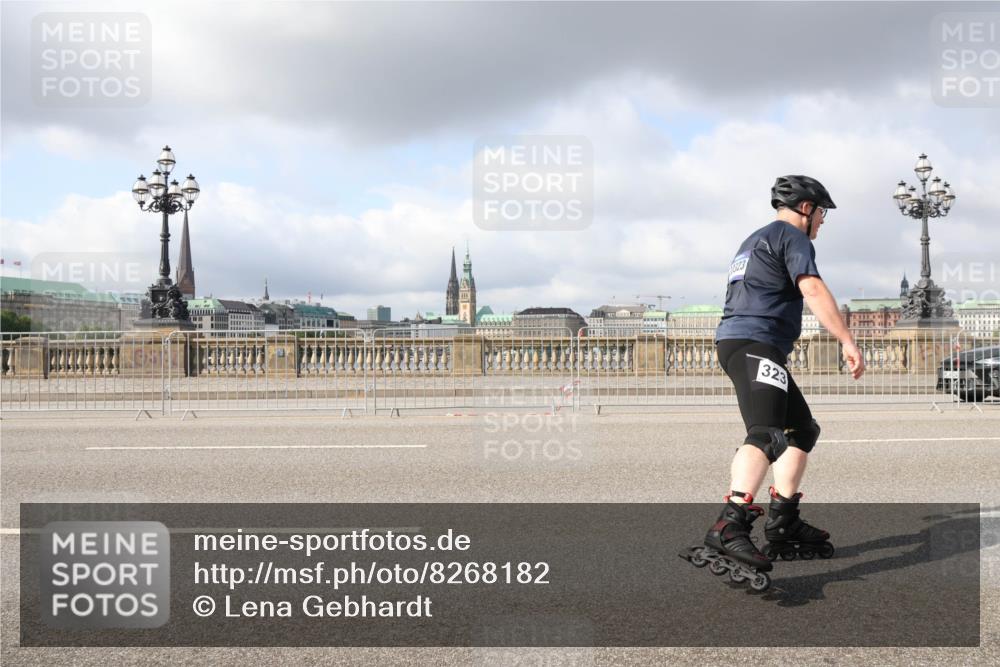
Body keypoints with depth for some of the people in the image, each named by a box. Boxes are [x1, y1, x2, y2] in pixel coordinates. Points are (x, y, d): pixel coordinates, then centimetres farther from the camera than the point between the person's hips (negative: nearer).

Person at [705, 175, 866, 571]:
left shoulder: (754, 240, 30)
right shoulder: (792, 236, 0)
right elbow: (813, 290, -15)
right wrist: (847, 342, -19)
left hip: (735, 342, 10)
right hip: (756, 344, -10)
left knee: (802, 431, 16)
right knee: (767, 435, -25)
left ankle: (783, 523, 16)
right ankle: (730, 527, -39)